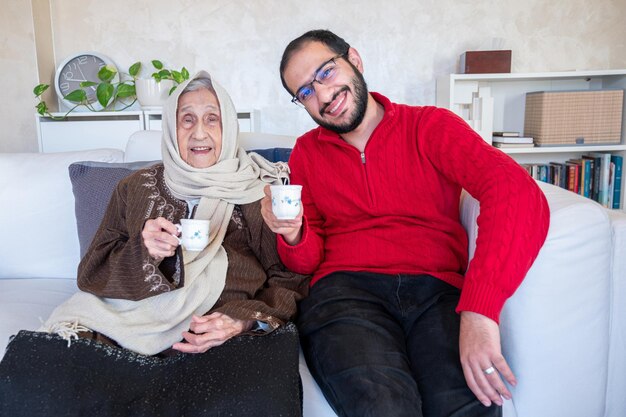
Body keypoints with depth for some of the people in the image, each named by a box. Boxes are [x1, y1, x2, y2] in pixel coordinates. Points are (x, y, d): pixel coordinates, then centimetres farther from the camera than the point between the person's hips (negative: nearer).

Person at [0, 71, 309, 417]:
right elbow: (91, 272, 13)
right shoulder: (137, 187, 18)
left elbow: (289, 279, 6)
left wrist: (248, 319, -13)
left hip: (231, 338, -2)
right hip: (130, 326, 3)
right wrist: (141, 250, -9)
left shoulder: (260, 189, 10)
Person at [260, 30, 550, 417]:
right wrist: (293, 236, -9)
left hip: (436, 289, 0)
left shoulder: (430, 126, 7)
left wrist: (479, 309, -24)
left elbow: (518, 192, -11)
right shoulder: (306, 153, 16)